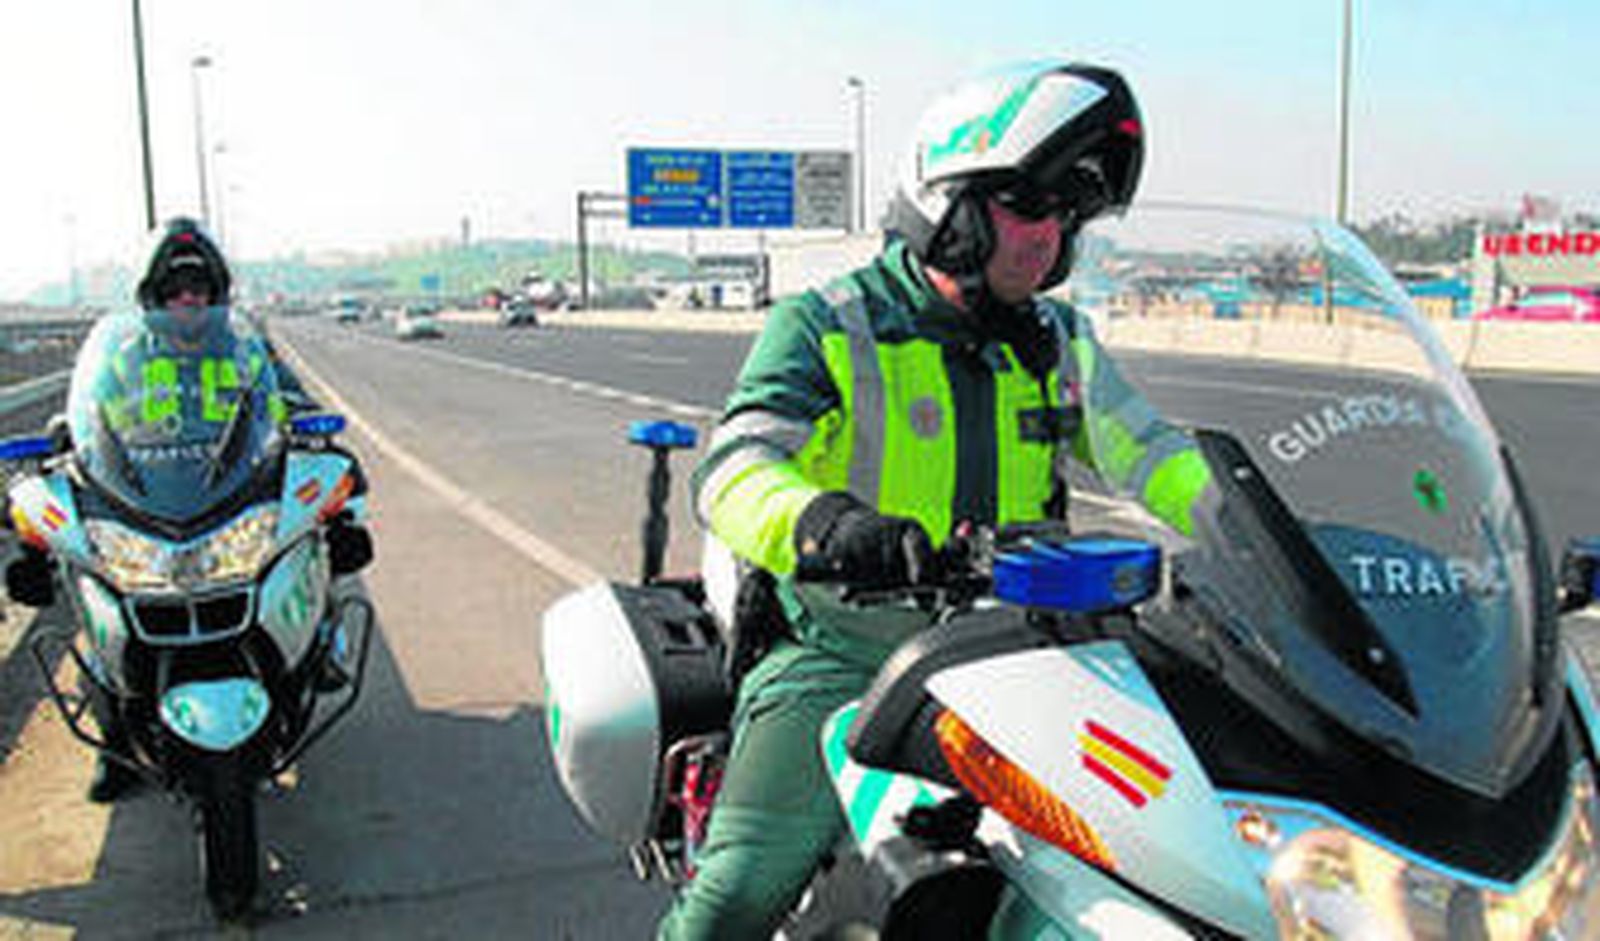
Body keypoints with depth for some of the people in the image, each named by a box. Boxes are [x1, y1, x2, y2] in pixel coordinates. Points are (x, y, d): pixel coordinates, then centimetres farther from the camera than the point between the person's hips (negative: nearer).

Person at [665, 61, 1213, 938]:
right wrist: (822, 520, -42)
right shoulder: (828, 326, -7)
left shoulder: (1060, 342, 12)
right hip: (842, 655, -5)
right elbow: (731, 468, -19)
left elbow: (1145, 451, 7)